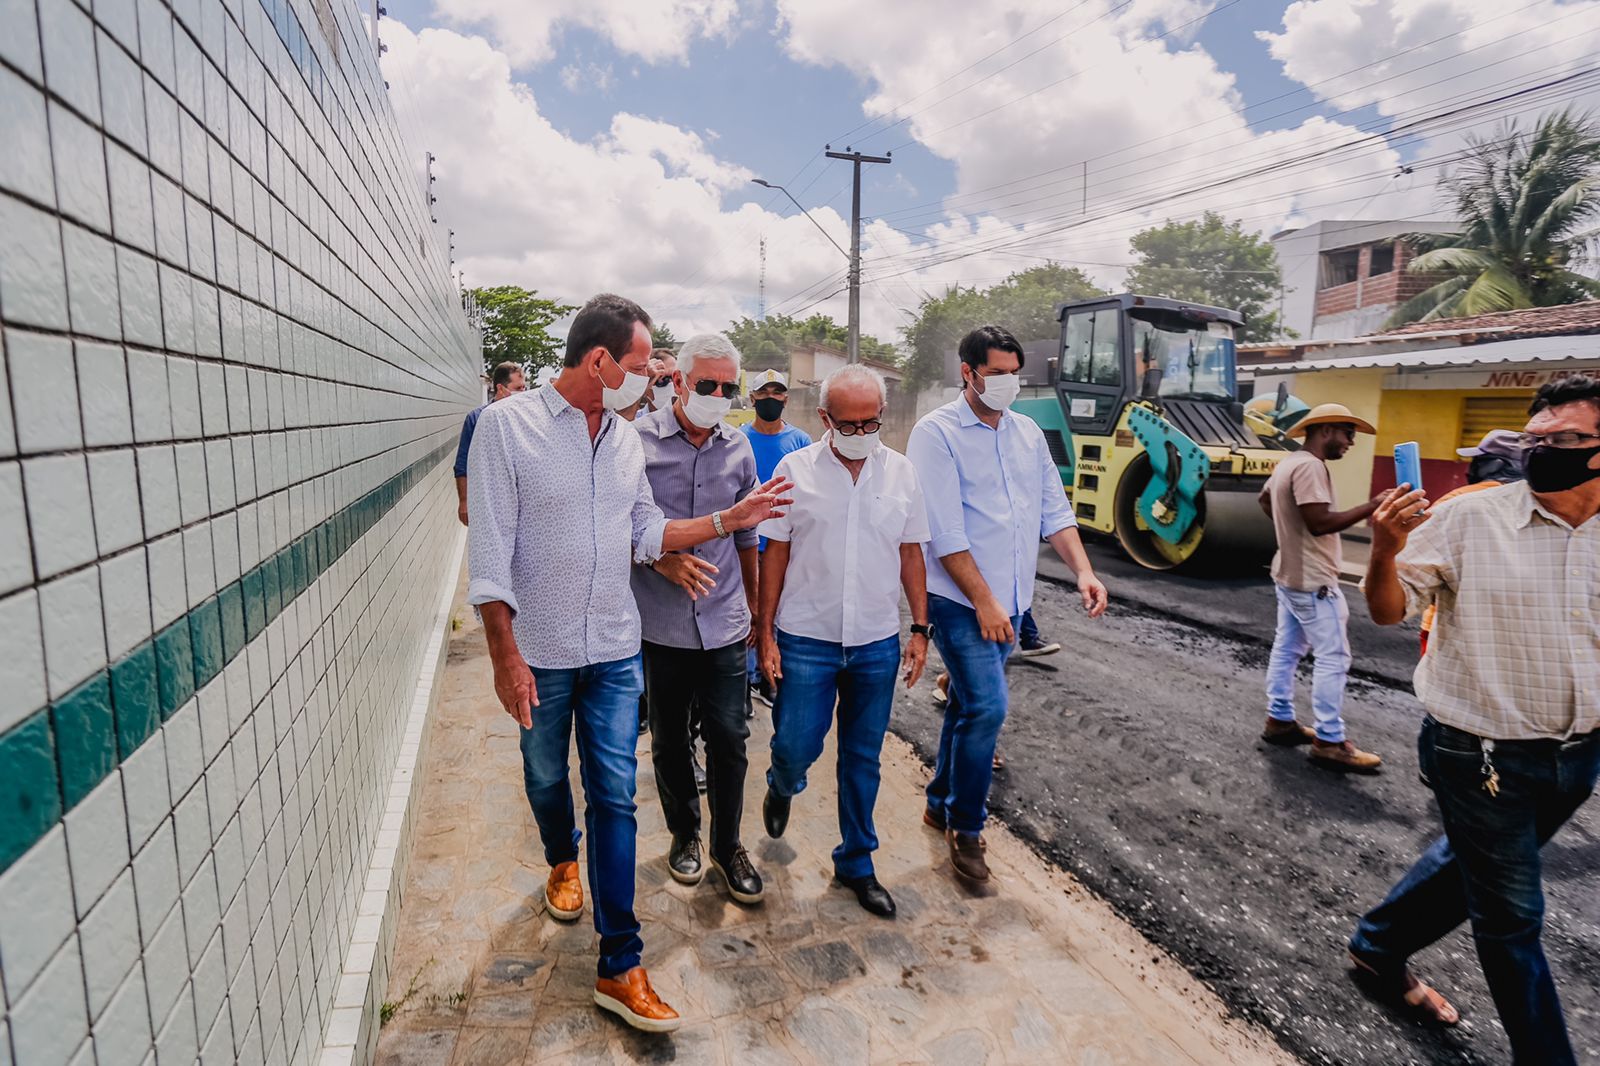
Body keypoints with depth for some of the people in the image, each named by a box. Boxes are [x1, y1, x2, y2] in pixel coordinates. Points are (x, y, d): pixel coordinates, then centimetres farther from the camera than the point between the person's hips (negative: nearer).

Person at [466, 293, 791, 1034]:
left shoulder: (626, 439, 3)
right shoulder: (507, 425, -12)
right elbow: (490, 550, -13)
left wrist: (729, 520, 2)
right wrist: (505, 655, -15)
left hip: (614, 652, 3)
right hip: (540, 653, -3)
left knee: (615, 797, 4)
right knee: (546, 777, 19)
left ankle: (620, 968, 14)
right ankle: (563, 861, 53)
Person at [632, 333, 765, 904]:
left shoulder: (738, 448, 5)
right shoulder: (639, 439, -7)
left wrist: (754, 605, 18)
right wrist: (663, 560, -17)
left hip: (723, 622, 2)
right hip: (659, 622, -1)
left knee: (729, 738, 4)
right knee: (669, 740, 14)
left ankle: (727, 846, 26)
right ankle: (684, 834, 36)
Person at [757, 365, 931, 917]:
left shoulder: (900, 472, 2)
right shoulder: (795, 469, -4)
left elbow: (911, 554, 8)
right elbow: (775, 554, -1)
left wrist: (920, 628, 5)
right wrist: (766, 633, -2)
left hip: (877, 643, 2)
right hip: (806, 639, -2)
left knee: (863, 758, 12)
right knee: (796, 746, 2)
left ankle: (856, 864, 31)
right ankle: (782, 787, 40)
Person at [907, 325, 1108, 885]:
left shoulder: (1027, 432, 11)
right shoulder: (937, 432, -10)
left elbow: (1054, 510, 10)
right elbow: (946, 532, -16)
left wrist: (1083, 570, -5)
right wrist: (984, 601, -18)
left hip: (1010, 600, 7)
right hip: (961, 600, -6)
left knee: (968, 704, 16)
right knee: (987, 707, -13)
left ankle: (941, 804, 34)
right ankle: (966, 827, 7)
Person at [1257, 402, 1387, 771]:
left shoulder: (1289, 462, 12)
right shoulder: (1309, 466, -20)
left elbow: (1264, 499, 28)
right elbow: (1320, 521, -26)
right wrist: (1372, 506, -22)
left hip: (1290, 573, 11)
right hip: (1311, 580, -11)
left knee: (1287, 648, 15)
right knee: (1333, 657, -4)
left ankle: (1279, 719, 23)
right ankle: (1330, 742, 1)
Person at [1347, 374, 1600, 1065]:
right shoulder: (1470, 519, -14)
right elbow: (1388, 611, -14)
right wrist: (1385, 549, -32)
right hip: (1482, 755, -5)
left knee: (1470, 866, 24)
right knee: (1512, 917, 9)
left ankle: (1378, 950, 46)